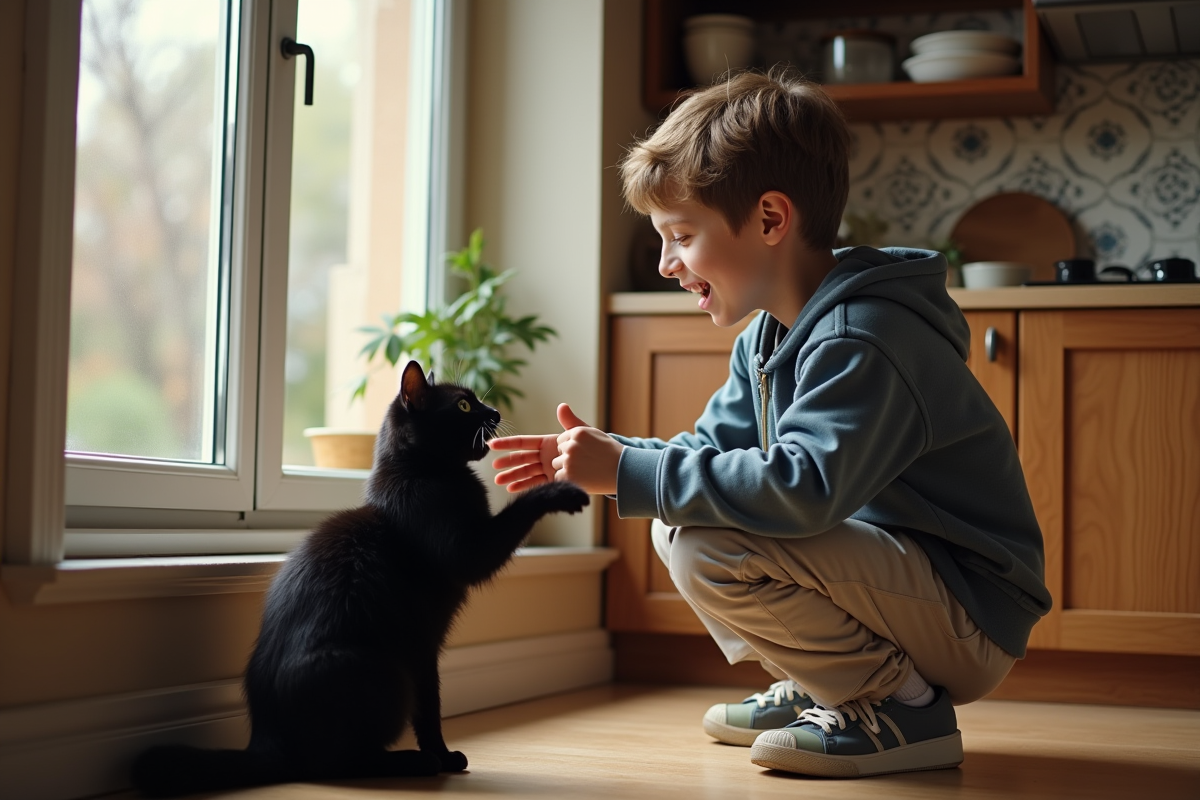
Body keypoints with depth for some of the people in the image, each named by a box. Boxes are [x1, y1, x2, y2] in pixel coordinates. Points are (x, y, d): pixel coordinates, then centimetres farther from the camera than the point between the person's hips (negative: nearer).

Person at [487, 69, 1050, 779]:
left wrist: (629, 472, -30)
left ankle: (902, 708, -9)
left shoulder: (862, 339, -24)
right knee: (674, 524, 10)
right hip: (893, 570, 10)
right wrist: (606, 454, -4)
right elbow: (710, 449, 14)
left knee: (710, 546, -26)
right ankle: (823, 691, 14)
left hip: (971, 622, -10)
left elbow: (802, 488, -38)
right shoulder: (768, 338, 7)